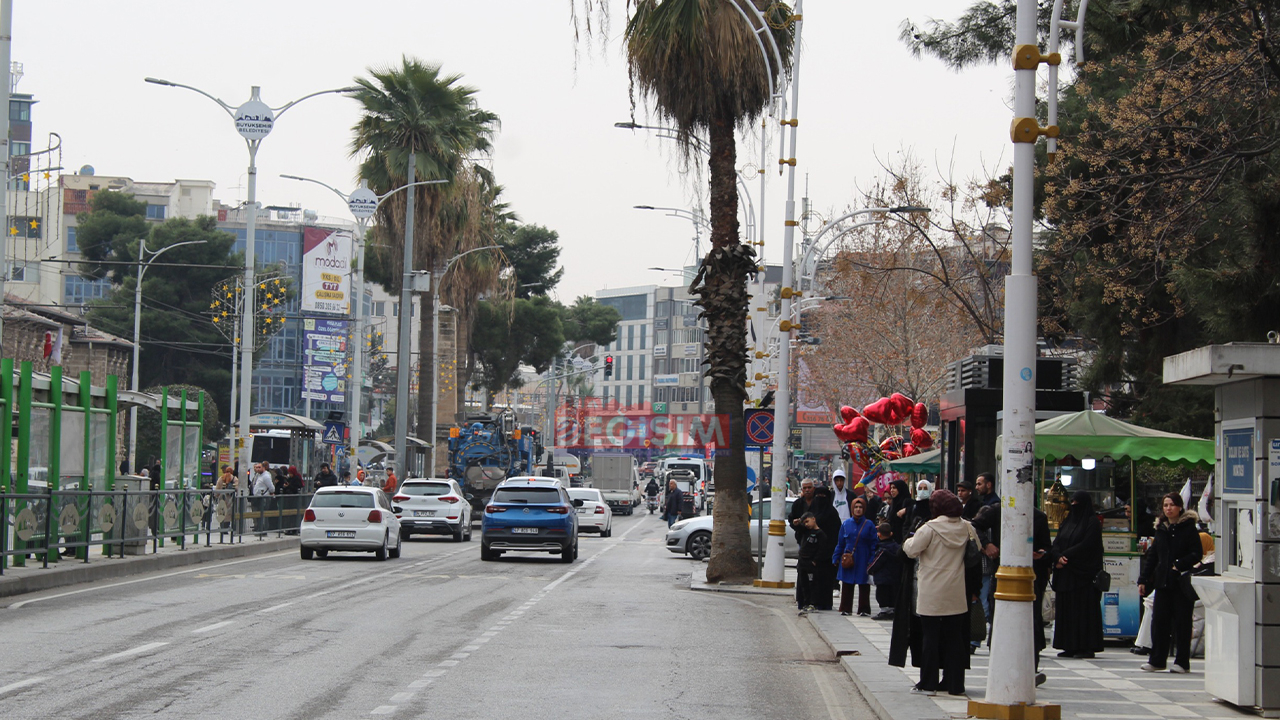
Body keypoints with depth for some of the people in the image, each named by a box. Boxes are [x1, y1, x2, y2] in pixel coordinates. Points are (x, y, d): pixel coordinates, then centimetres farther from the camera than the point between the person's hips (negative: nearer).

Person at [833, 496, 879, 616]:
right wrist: (836, 558, 7)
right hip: (847, 560, 2)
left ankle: (864, 610, 8)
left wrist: (872, 561, -8)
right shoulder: (846, 524, 6)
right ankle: (845, 608, 16)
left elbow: (874, 544, 0)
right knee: (847, 585, 7)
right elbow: (840, 543, 11)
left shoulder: (869, 525, 0)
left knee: (863, 586, 2)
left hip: (863, 561, -2)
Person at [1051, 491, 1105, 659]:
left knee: (1084, 609, -8)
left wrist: (1065, 556, -14)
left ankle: (1087, 647, -7)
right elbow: (1057, 543, 9)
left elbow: (1085, 545, -13)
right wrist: (1058, 557, -11)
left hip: (1084, 573, -7)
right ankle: (1070, 646, 4)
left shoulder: (1092, 522, -3)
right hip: (1066, 573, 7)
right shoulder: (1068, 521, 18)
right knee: (1066, 608, 3)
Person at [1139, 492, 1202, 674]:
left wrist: (1180, 565, -19)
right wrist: (1143, 580, 11)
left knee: (1182, 622, 0)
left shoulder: (1189, 528, -2)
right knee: (1159, 621, 3)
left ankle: (1182, 662, 6)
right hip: (1163, 582, 5)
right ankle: (1156, 660, 10)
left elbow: (1197, 554, -6)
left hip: (1182, 583, -5)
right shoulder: (1161, 529, 14)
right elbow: (1152, 556, 16)